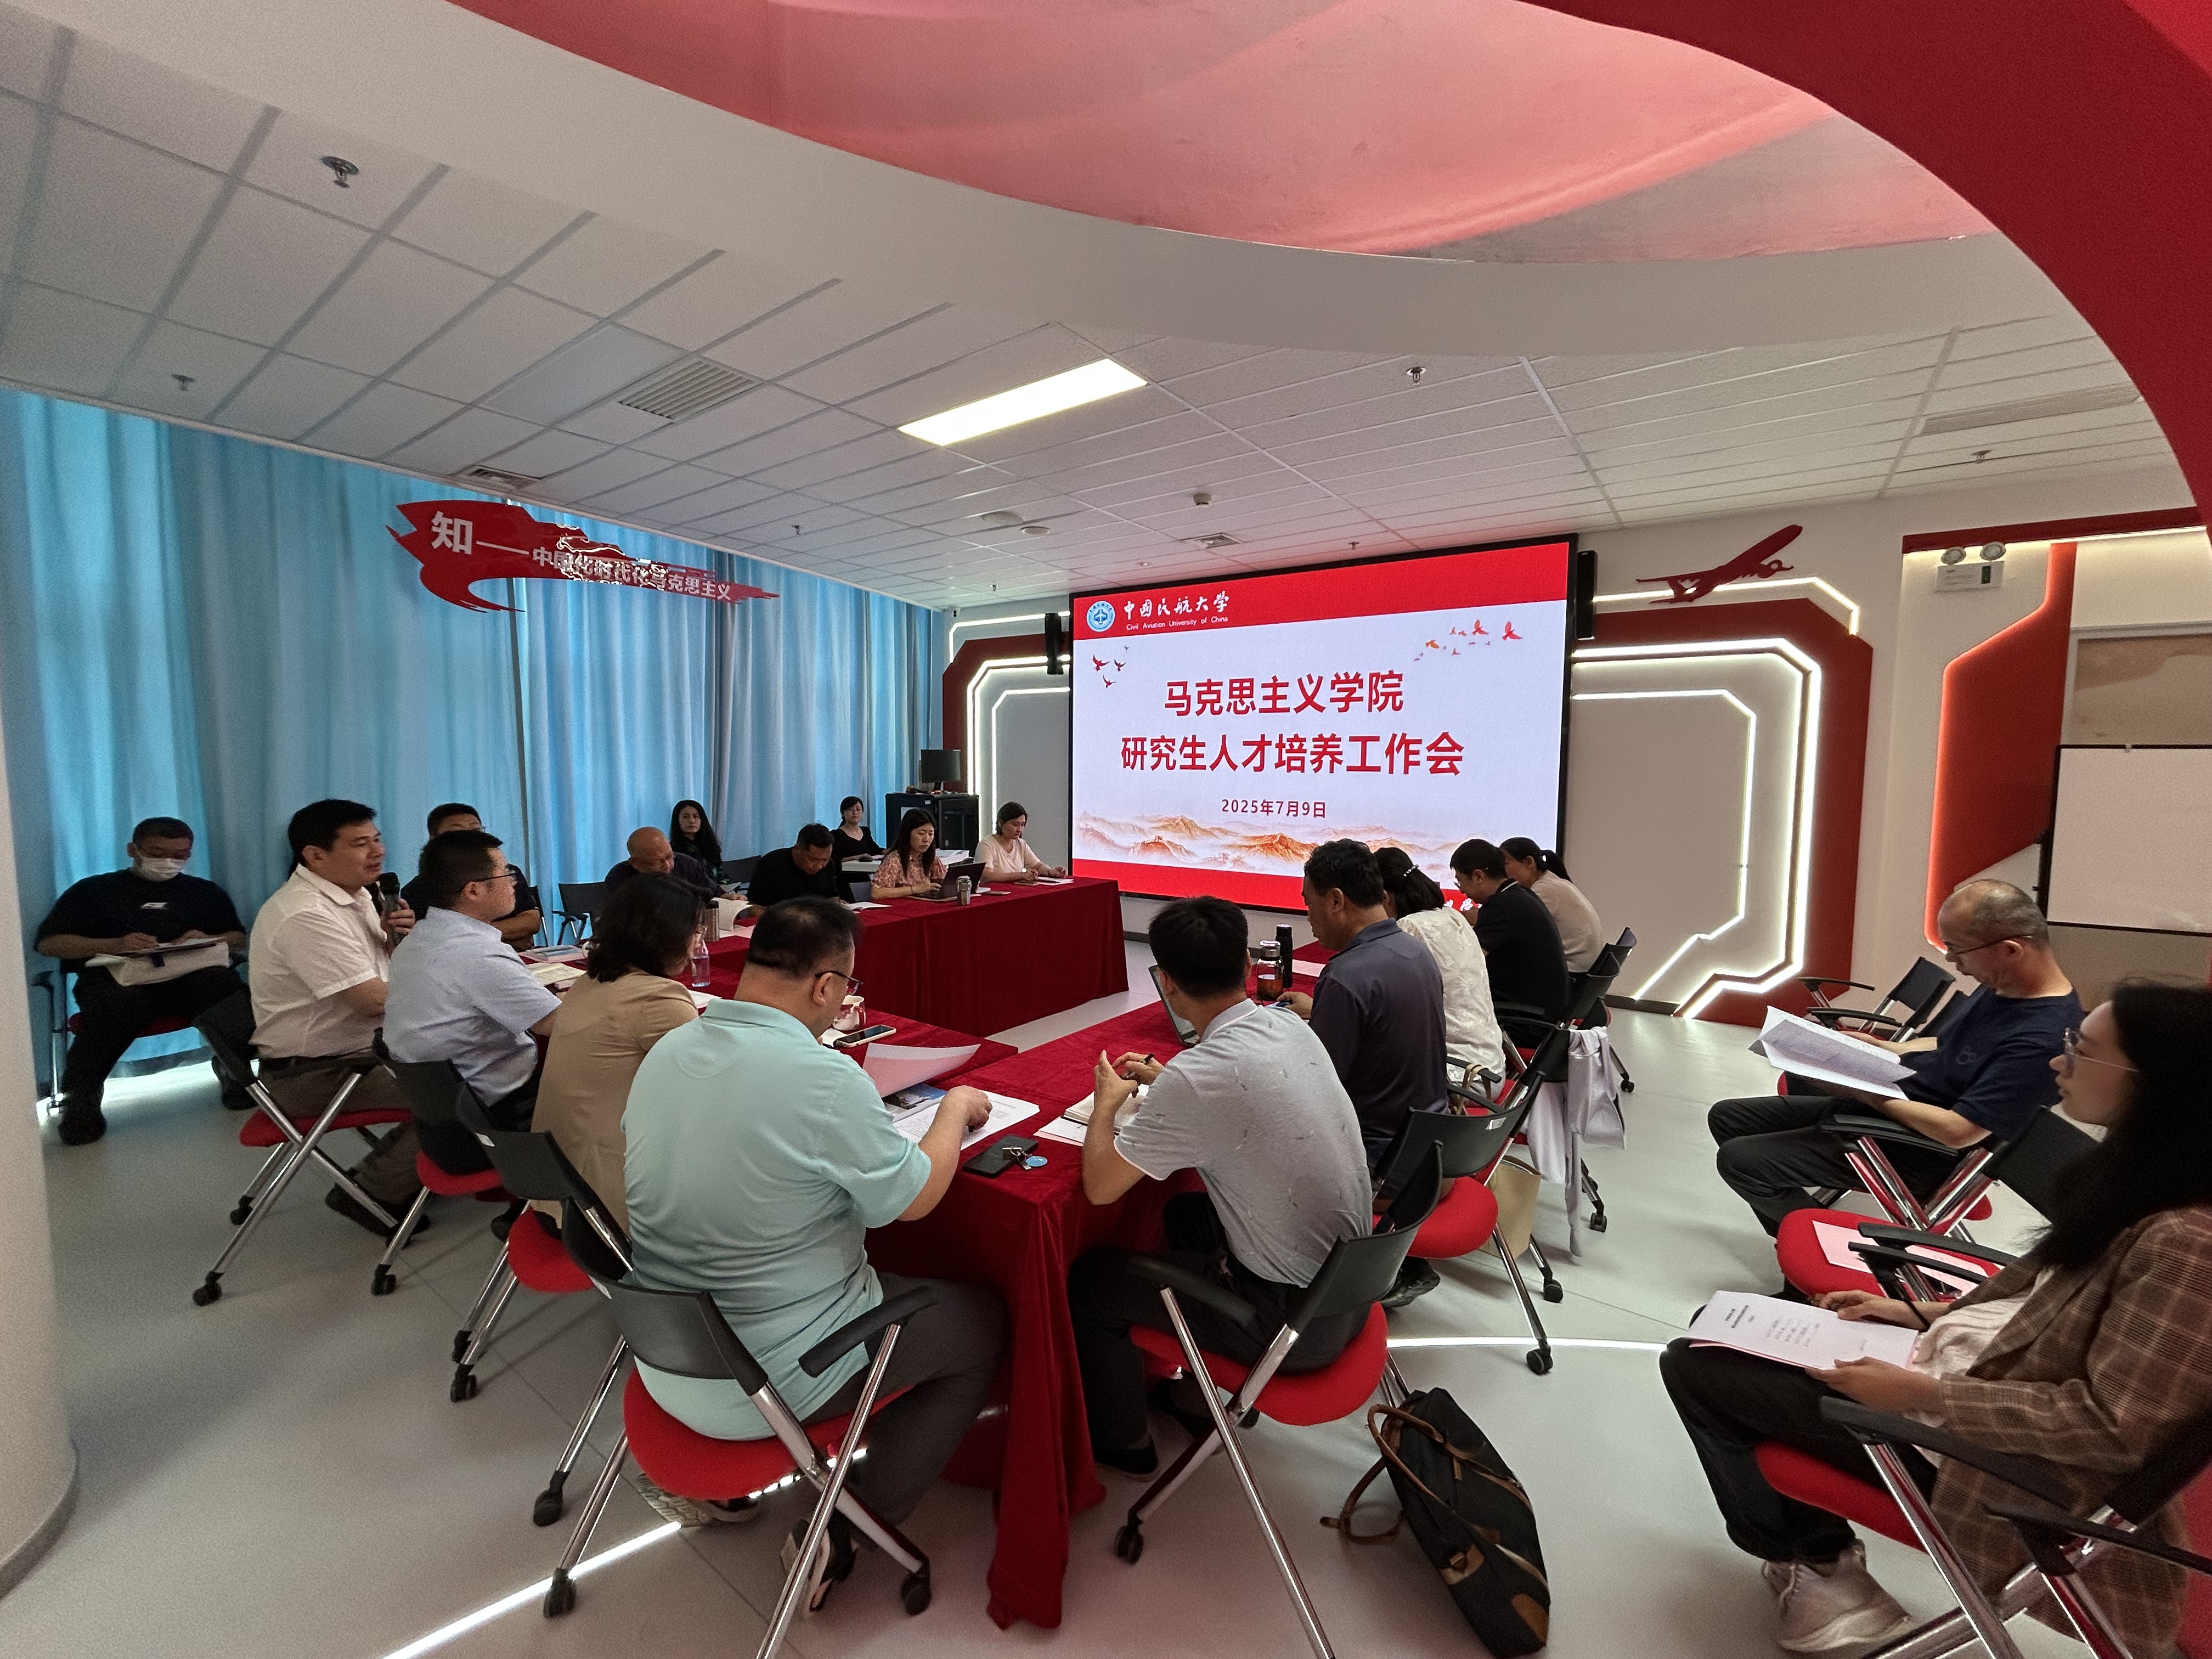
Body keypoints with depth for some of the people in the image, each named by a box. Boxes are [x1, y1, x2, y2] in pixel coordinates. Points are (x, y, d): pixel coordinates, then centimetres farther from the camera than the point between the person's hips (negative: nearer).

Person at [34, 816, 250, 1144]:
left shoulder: (206, 892, 27)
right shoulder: (94, 890, 21)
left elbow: (238, 937, 24)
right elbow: (48, 942, 11)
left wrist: (209, 941, -1)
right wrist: (113, 945, -9)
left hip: (190, 974, 1)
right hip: (114, 976, -1)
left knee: (221, 983, -37)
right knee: (121, 1002, -40)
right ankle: (80, 1098, -23)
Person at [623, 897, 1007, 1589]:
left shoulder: (665, 1051, -6)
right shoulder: (825, 1078, -28)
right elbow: (912, 1198, -15)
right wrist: (955, 1110, 0)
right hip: (771, 1377, -7)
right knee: (982, 1323, 10)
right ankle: (843, 1531, 10)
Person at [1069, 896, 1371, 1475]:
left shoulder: (1197, 1075, -29)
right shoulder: (1289, 1026, -5)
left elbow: (1100, 1186, -17)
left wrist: (1107, 1102, 0)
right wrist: (1164, 1081, 16)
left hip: (1298, 1320, -7)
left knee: (1090, 1281, 9)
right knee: (1186, 1212, 29)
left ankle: (1121, 1443, 32)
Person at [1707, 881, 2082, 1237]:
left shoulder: (2043, 1036, -26)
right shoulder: (2002, 985, 3)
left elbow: (1960, 1131, -26)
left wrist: (1865, 1091, -17)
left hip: (1917, 1151, -10)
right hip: (1876, 1105, 10)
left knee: (1738, 1159, -19)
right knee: (1726, 1117, 5)